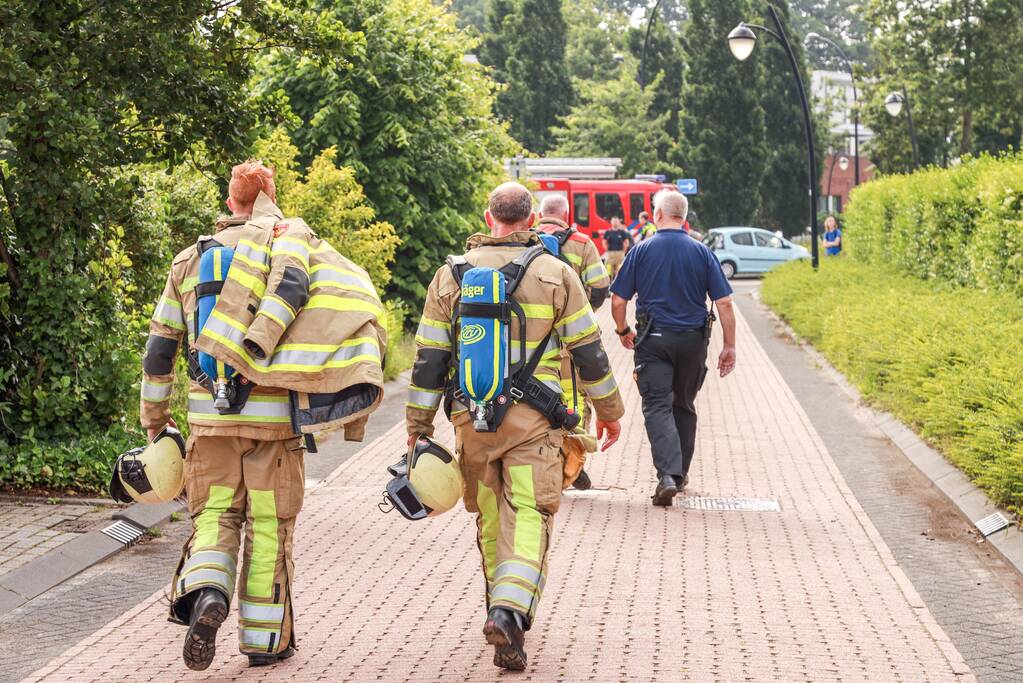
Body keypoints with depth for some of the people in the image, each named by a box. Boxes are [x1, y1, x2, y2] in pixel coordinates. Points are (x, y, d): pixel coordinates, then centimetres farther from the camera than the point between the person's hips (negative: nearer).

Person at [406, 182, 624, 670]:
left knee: (491, 518, 16)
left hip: (471, 419, 3)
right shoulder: (555, 274, 0)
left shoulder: (451, 275, 5)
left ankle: (504, 611, 28)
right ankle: (510, 609, -24)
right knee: (529, 516, -3)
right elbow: (589, 353, 3)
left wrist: (418, 427, 11)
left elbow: (428, 359, 5)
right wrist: (609, 410, 15)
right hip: (533, 421, -2)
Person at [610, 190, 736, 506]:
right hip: (693, 340, 2)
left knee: (657, 406, -4)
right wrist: (729, 346, 4)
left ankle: (668, 473, -22)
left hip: (653, 340, -2)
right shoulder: (702, 252, 0)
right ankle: (680, 474, 28)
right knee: (684, 406, 18)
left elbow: (618, 301, -3)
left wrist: (624, 331, 15)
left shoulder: (641, 251, -3)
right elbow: (723, 302, -3)